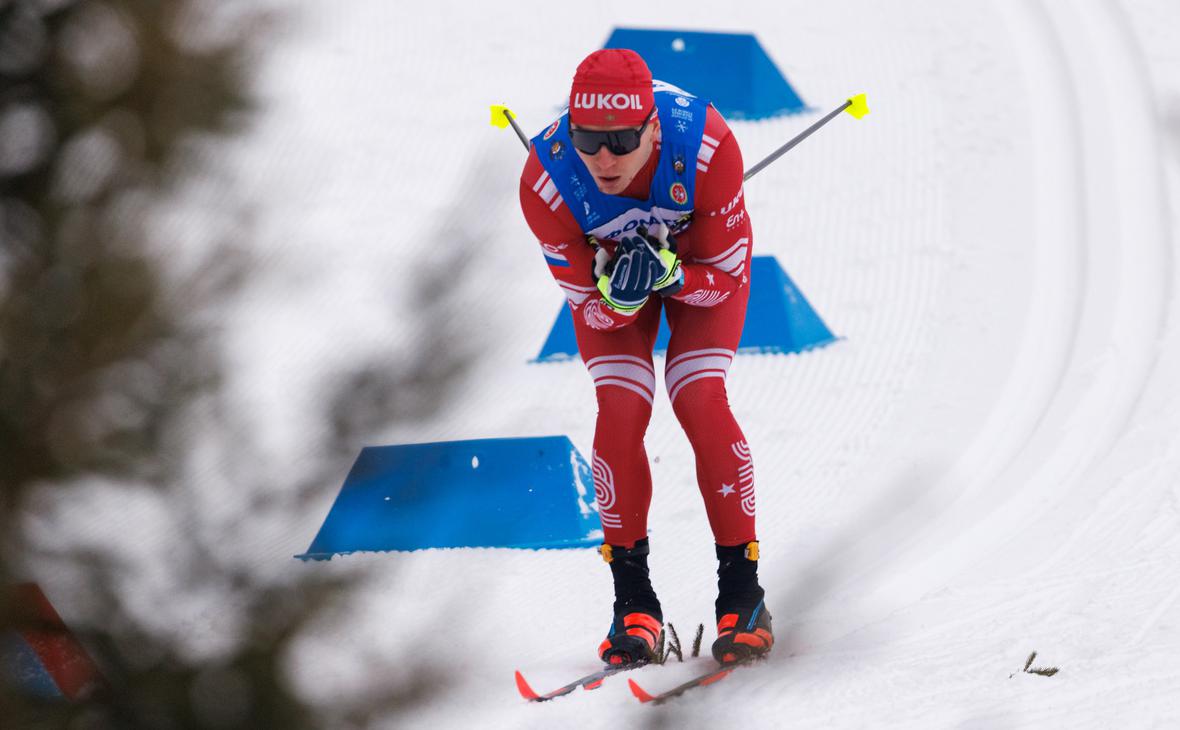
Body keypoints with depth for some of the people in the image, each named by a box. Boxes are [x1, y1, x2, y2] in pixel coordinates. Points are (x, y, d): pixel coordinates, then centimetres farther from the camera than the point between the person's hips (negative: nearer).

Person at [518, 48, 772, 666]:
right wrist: (618, 295, -44)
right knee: (621, 411, -16)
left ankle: (742, 593, -8)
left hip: (703, 259, -1)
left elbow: (725, 275, -25)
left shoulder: (706, 146, -39)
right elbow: (590, 306, -22)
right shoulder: (546, 183, -35)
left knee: (699, 400, -18)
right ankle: (634, 604, -3)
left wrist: (670, 274, -44)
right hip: (607, 269, 1)